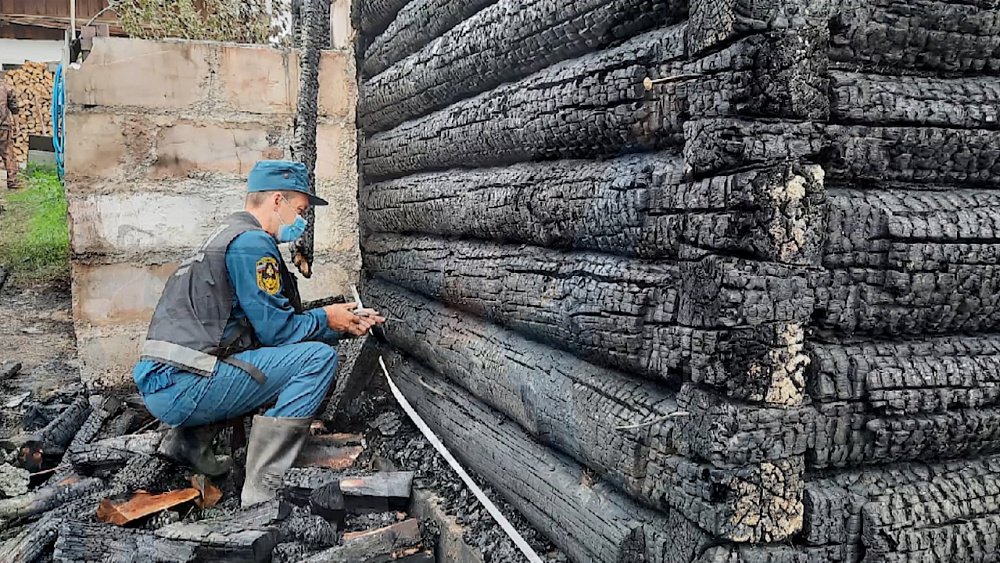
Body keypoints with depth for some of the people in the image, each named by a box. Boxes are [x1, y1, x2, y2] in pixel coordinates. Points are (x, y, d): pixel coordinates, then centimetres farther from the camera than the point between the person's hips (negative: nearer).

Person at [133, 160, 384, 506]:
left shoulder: (228, 236, 23)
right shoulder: (251, 242, -10)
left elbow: (265, 323, 23)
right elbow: (276, 329, -13)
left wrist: (344, 326, 18)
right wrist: (326, 319, 6)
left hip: (158, 384, 10)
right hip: (182, 387, -10)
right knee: (318, 358, -12)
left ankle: (188, 439, 16)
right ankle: (262, 487, -13)